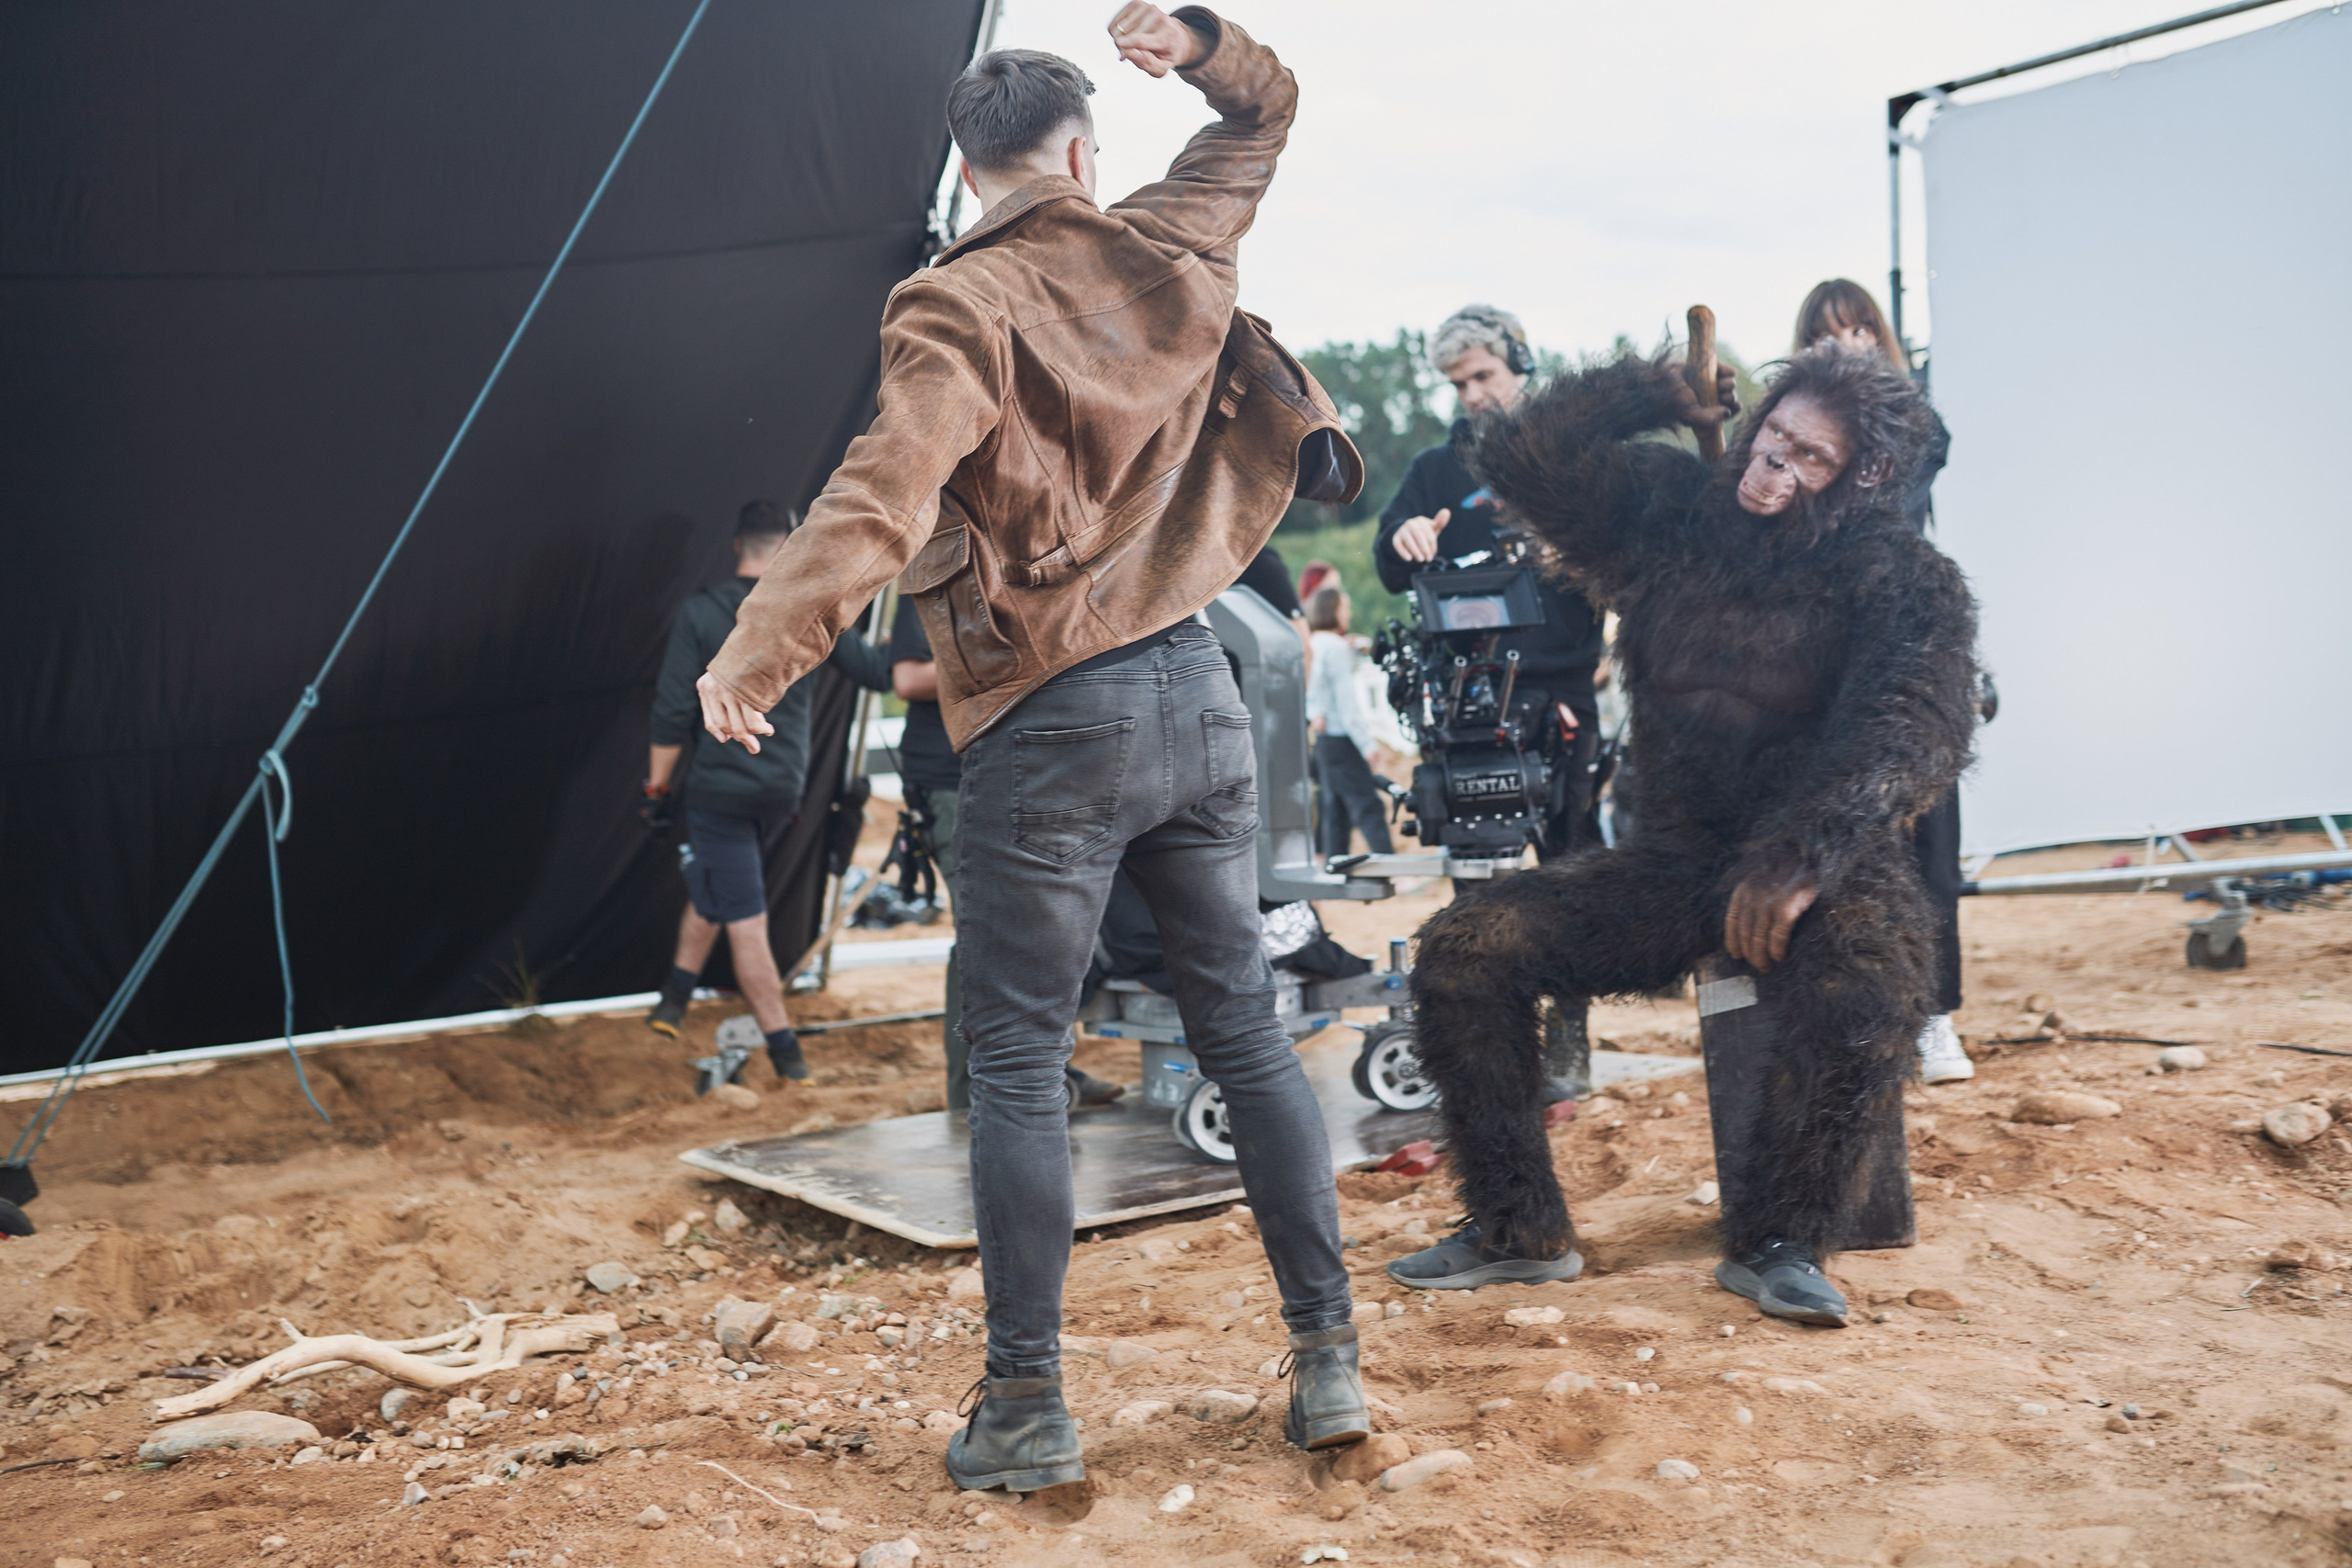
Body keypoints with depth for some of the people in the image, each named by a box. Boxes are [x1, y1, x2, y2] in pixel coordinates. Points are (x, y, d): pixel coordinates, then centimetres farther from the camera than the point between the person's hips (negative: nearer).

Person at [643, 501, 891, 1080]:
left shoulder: (699, 612, -8)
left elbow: (672, 713, -9)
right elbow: (878, 673, 5)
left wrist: (658, 786, 1)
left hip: (719, 788, -3)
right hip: (783, 789, 4)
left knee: (745, 921, 2)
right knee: (712, 893, 25)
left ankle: (785, 1050, 3)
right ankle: (674, 1001, 33)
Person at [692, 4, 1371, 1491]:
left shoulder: (959, 307, -7)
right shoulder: (1168, 253, 8)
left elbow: (889, 486, -24)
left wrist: (764, 642, -30)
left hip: (1048, 723, -5)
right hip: (1198, 695, 5)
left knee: (1018, 1064, 4)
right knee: (1248, 1031, 12)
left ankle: (1029, 1411, 9)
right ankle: (1330, 1363, 17)